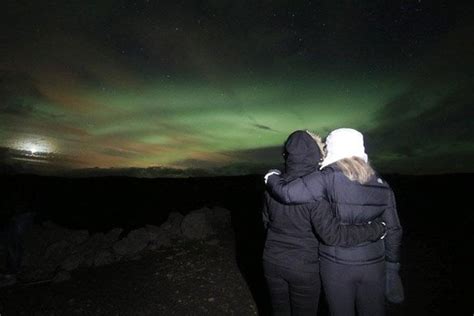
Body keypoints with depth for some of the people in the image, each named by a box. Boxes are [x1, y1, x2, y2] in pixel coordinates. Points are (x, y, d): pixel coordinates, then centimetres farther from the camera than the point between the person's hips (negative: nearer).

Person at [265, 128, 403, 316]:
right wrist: (392, 266, 18)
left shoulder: (329, 177, -20)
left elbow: (288, 193, -28)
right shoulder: (382, 186, -3)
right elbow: (393, 230, 5)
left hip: (336, 265, -4)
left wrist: (272, 177, -7)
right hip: (373, 265, 4)